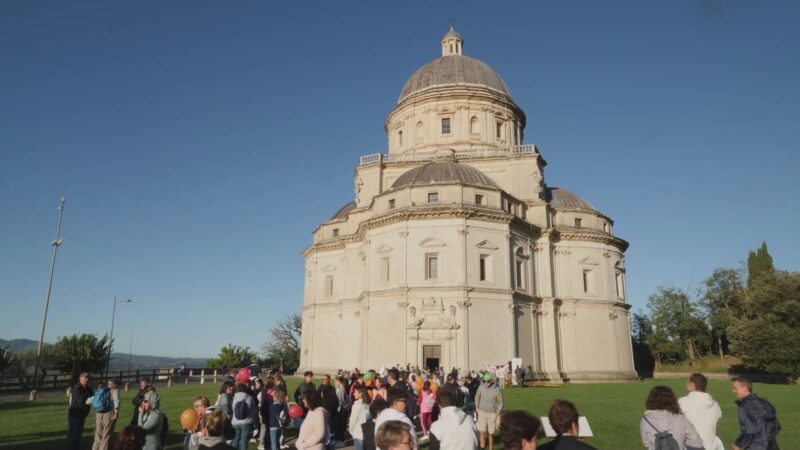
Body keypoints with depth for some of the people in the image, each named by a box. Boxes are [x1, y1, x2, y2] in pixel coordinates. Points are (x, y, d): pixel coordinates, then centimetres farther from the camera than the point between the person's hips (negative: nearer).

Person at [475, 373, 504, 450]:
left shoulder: (497, 390, -16)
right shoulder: (481, 387, -10)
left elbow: (501, 403, -5)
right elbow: (477, 397, 9)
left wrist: (497, 414, -11)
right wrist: (477, 407, -1)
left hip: (492, 414, -1)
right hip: (482, 412, 1)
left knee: (491, 433, 4)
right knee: (482, 432, -3)